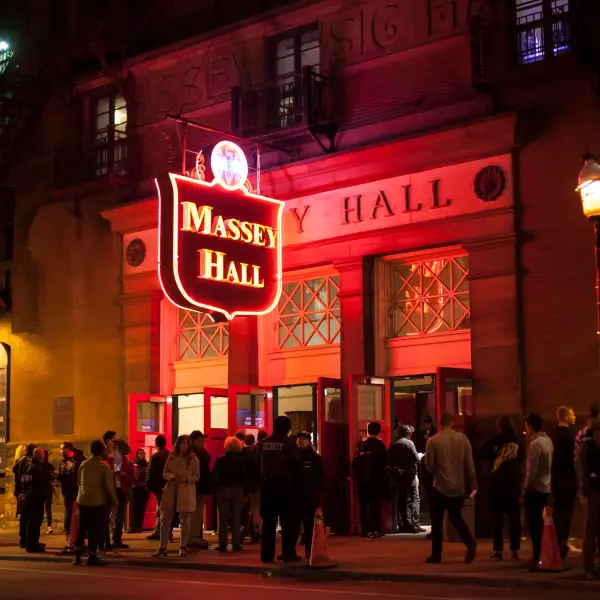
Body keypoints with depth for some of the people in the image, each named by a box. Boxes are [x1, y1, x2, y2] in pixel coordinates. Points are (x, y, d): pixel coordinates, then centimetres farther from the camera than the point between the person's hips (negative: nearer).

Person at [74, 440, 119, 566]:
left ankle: (77, 555, 11)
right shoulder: (104, 466, -9)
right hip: (98, 502, -4)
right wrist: (114, 501, -2)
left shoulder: (83, 464, 5)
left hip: (83, 500, 4)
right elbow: (109, 486, -11)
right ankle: (92, 556, 1)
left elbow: (79, 482, 11)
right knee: (95, 530, 1)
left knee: (81, 528, 12)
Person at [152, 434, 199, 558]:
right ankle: (162, 547, 8)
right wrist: (172, 476, -11)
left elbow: (196, 476, 0)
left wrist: (186, 479, -18)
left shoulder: (193, 459, -2)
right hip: (170, 490, 3)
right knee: (165, 519, 2)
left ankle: (183, 547, 15)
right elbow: (165, 472, 10)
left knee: (185, 520, 3)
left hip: (186, 492, -3)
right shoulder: (171, 457, 6)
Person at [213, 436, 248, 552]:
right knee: (236, 518, 8)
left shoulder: (220, 460, -6)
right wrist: (245, 491, 4)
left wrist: (215, 487, -4)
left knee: (223, 518, 1)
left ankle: (223, 543, -2)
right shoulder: (242, 461, 0)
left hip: (223, 490, -2)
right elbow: (245, 477, 1)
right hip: (238, 490, 2)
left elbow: (215, 476, -10)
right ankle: (236, 543, 6)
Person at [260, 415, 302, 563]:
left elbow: (260, 463, 6)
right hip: (285, 485, -4)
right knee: (288, 520, 2)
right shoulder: (289, 443, -9)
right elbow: (296, 464, -10)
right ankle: (288, 553, 1)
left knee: (268, 520, 8)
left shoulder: (264, 443, 4)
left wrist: (264, 478, 11)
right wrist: (295, 482, 1)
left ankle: (267, 554, 9)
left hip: (267, 484, 4)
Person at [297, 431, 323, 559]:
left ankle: (309, 550, 7)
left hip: (309, 497, -2)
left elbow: (320, 479, -1)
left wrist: (317, 497, -8)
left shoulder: (315, 458, 1)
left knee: (309, 524, 2)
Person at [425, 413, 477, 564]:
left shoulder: (433, 441, -10)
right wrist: (473, 485, 5)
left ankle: (436, 554, 10)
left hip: (441, 486, -3)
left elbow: (429, 464, -6)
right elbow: (470, 464, -1)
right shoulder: (463, 438, -1)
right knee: (456, 517, 17)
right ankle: (470, 542, -8)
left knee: (437, 521, 10)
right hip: (459, 487, 3)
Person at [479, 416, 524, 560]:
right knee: (514, 516, 8)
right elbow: (522, 458, 15)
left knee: (498, 517, 1)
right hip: (514, 482, 3)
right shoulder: (518, 442, 2)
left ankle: (498, 551, -2)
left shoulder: (495, 440, -8)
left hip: (498, 482, -3)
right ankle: (515, 550, 7)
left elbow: (482, 454, -5)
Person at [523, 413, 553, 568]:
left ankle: (537, 557, -3)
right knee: (539, 523, 16)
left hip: (535, 488, -9)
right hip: (546, 487, 9)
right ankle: (542, 556, 21)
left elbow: (532, 469, -19)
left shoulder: (535, 444, -18)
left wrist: (527, 485, -10)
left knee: (533, 523, -3)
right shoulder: (547, 440, 8)